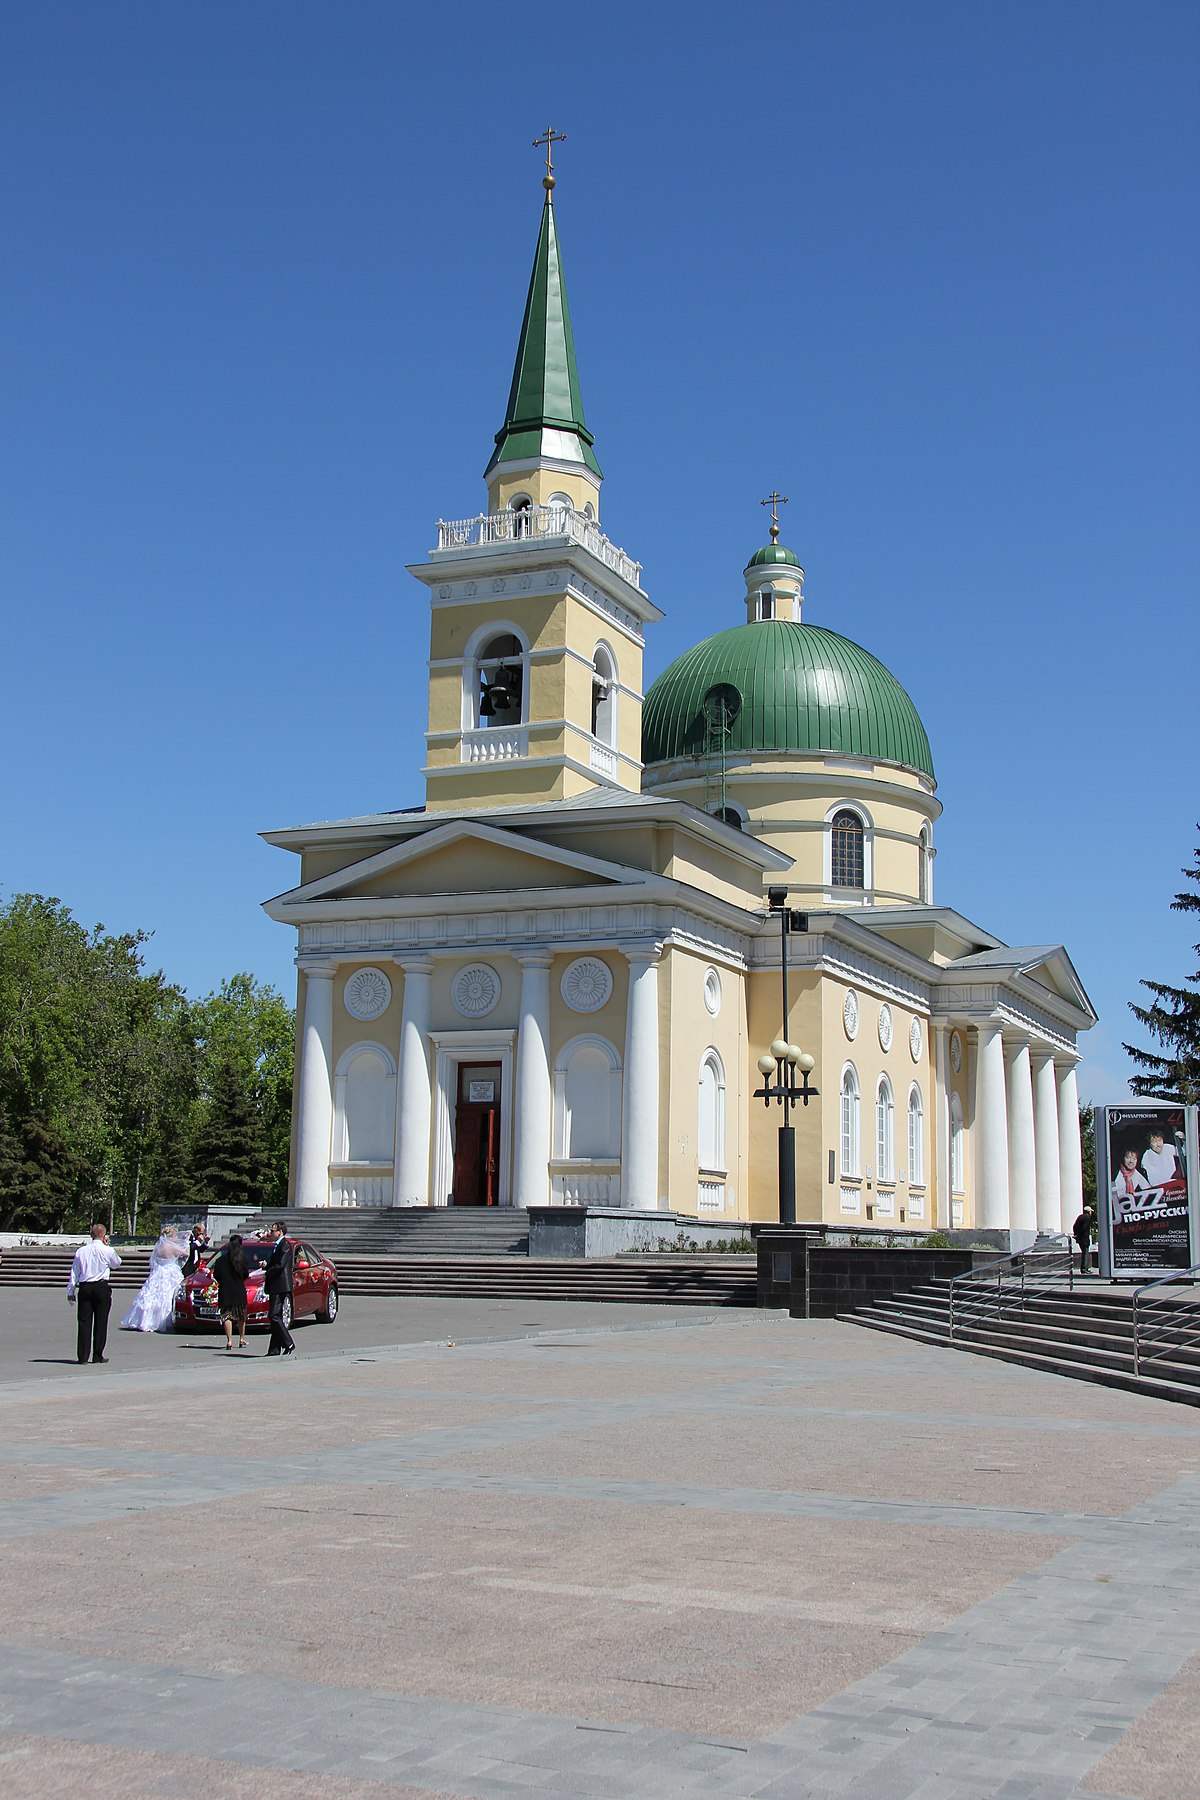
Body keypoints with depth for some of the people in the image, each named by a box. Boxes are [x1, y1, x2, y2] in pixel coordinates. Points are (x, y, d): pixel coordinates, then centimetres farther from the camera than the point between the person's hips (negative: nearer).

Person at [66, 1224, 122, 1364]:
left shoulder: (81, 1251, 5)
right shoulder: (107, 1250, -4)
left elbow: (74, 1272, 7)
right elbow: (117, 1264, 15)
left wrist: (71, 1291, 14)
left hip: (84, 1288, 2)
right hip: (101, 1287, -2)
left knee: (84, 1322, 4)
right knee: (100, 1322, 6)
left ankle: (82, 1356, 2)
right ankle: (98, 1356, 8)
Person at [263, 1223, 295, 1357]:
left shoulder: (285, 1245, -11)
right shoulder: (277, 1246, 20)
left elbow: (280, 1265, -19)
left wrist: (267, 1274, -8)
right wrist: (266, 1266, 3)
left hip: (281, 1285, -10)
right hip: (275, 1286, 10)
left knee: (274, 1316, -14)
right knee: (275, 1317, 8)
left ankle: (288, 1344, -10)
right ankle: (275, 1349, 9)